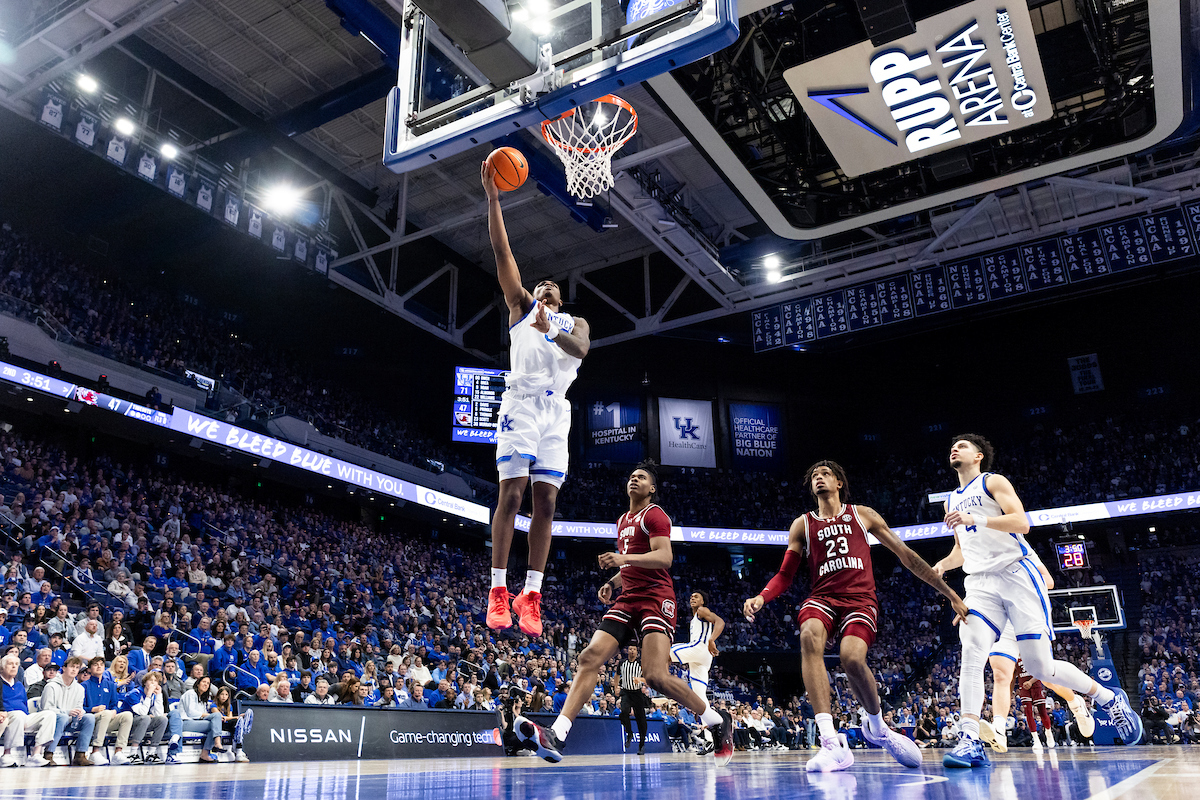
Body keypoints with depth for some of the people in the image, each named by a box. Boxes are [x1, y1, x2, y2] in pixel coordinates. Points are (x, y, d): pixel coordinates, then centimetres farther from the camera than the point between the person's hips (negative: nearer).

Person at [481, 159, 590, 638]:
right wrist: (493, 199, 0)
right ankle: (498, 591, -9)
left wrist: (551, 330, -21)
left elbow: (581, 349, -2)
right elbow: (502, 251, 8)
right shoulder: (521, 305, 19)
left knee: (546, 501, -4)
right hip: (521, 402, -2)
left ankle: (531, 596, -2)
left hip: (557, 409, 3)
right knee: (511, 494, -12)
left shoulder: (575, 323, 23)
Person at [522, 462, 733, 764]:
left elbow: (664, 558, -16)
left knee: (657, 675, -20)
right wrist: (612, 583, 17)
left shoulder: (654, 515, -2)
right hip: (627, 600, 8)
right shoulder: (623, 521, 25)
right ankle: (556, 736, -17)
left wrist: (623, 558, -28)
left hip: (655, 598, -8)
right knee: (589, 658, -10)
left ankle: (718, 721, 3)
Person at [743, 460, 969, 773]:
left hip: (860, 599, -1)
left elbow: (907, 556, 14)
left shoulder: (862, 515, 14)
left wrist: (951, 594, 10)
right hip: (822, 597, 1)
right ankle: (832, 743, -37)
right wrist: (761, 598, -8)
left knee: (852, 658, -30)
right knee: (809, 635, -35)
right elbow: (785, 575, 14)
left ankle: (876, 726, 5)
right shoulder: (802, 525, 15)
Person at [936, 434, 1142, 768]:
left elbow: (1021, 521, -13)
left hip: (1016, 573, -5)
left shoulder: (993, 482, 3)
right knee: (971, 653, -19)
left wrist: (975, 519, -25)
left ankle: (1109, 698, 21)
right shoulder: (951, 501, 22)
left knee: (1040, 667, -6)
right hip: (980, 583, 5)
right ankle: (969, 741, -25)